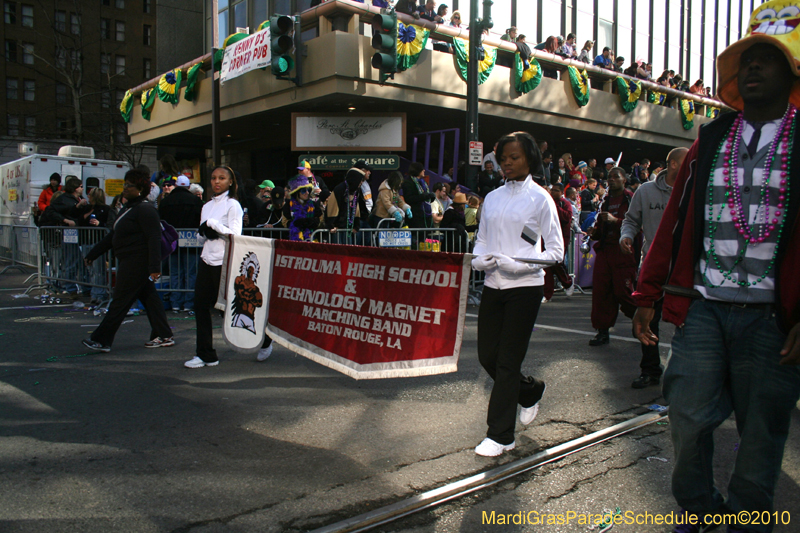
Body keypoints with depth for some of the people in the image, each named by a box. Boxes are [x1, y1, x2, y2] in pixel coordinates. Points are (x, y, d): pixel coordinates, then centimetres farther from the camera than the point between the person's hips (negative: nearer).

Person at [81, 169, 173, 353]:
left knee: (120, 301, -3)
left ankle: (101, 340, 5)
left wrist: (154, 267, -28)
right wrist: (92, 254, 25)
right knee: (149, 298, 11)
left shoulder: (145, 209, -15)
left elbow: (154, 238, -22)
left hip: (137, 262, -10)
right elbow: (113, 236, 23)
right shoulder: (128, 208, 17)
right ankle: (164, 336, 16)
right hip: (129, 262, 10)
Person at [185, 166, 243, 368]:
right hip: (207, 259, 7)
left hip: (224, 261, -7)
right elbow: (201, 237, 19)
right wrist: (204, 232, -3)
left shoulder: (233, 205, -4)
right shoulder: (207, 206, 16)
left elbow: (235, 234, -14)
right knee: (201, 305, 3)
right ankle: (205, 354, 12)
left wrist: (212, 224, -13)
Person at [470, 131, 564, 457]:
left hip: (525, 286, -5)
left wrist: (520, 265, -18)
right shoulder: (492, 198, 12)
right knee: (487, 356, 8)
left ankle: (500, 436, 9)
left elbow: (556, 249, -4)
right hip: (493, 285, 6)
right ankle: (531, 391, 37)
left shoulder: (539, 198, -2)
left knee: (508, 360, -3)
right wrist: (479, 259, -4)